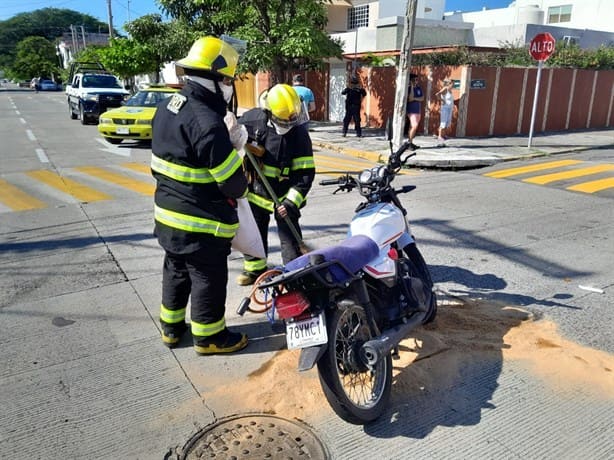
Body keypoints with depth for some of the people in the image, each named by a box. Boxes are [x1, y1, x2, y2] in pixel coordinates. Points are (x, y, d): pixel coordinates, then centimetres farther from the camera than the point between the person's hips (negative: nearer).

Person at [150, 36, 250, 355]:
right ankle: (208, 337, 26)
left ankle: (171, 327, 38)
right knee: (208, 279, 9)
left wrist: (226, 145, 4)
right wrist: (243, 185, 1)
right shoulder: (207, 122, -25)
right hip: (202, 224, -9)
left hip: (167, 215, 9)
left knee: (176, 272, 22)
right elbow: (233, 184, -22)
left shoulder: (167, 107, 3)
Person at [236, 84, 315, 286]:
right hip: (255, 191, 4)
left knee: (290, 237, -3)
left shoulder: (299, 133, -17)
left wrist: (292, 201, -25)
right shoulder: (252, 119, -10)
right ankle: (254, 267, 38)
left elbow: (305, 173, -18)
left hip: (283, 195, -4)